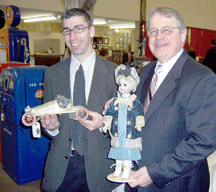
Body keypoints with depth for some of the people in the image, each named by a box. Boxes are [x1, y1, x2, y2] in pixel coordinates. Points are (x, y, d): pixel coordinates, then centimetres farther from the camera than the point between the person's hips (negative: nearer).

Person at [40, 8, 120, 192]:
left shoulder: (114, 72, -5)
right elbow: (48, 118, 7)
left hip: (99, 167, -1)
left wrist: (103, 123, -21)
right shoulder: (52, 74, 3)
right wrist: (51, 127, -15)